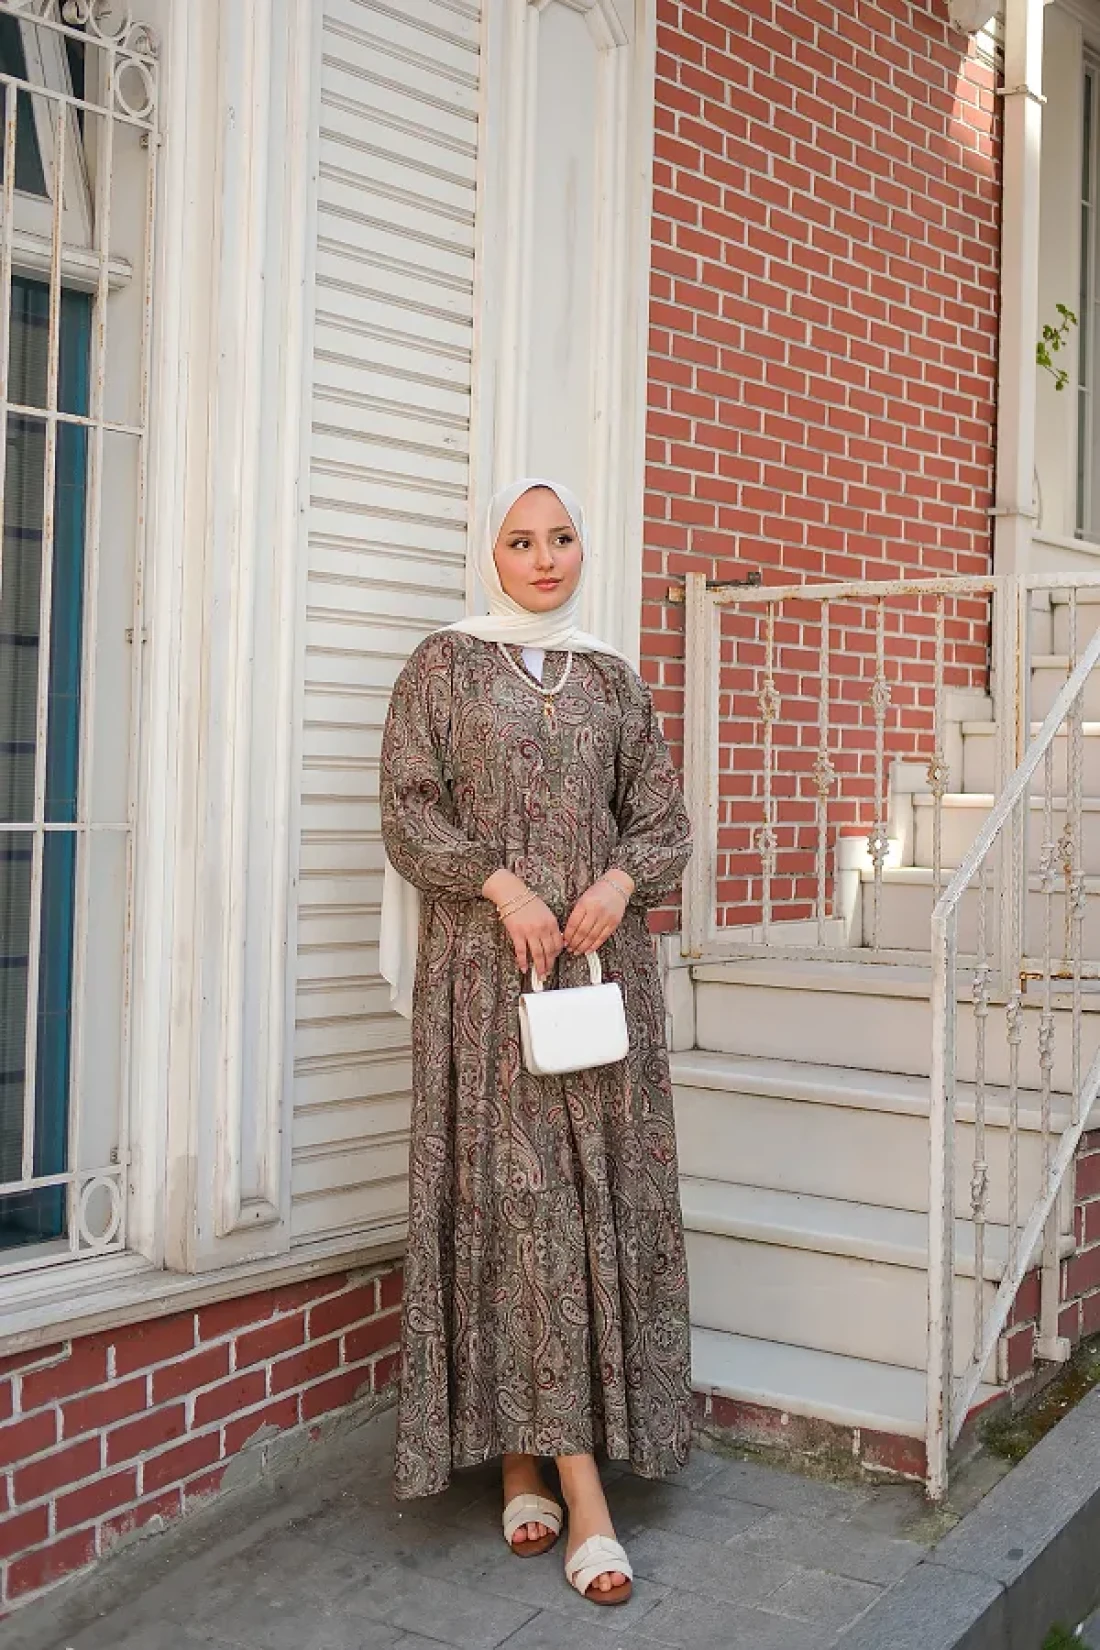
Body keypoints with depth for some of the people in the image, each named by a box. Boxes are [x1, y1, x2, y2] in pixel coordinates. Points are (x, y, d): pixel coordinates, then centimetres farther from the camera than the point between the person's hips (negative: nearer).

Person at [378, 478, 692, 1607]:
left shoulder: (615, 680, 15)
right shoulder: (444, 666, 6)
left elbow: (664, 820, 13)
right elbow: (409, 808, -1)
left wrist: (620, 879, -7)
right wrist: (501, 881, -14)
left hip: (600, 960, 4)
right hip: (485, 965, -3)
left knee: (595, 1194, 0)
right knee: (517, 1196, -6)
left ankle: (529, 1458, 14)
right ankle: (581, 1498, -2)